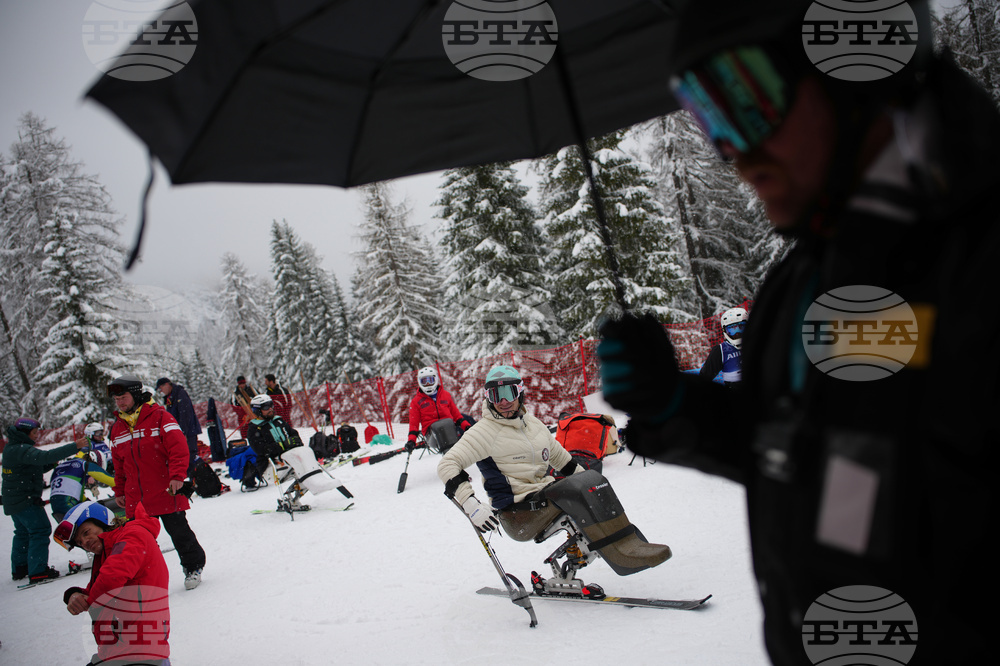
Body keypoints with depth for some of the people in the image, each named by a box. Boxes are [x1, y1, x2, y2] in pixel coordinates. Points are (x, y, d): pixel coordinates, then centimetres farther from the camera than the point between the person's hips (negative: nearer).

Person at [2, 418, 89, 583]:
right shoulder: (22, 450, -20)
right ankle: (38, 571, -10)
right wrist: (75, 446, -39)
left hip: (13, 499, 11)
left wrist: (51, 463, 0)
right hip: (25, 499, -11)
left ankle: (19, 569, 28)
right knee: (40, 530, -8)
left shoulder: (12, 448, 13)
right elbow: (45, 456, -36)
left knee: (23, 532, 20)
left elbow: (35, 468, 18)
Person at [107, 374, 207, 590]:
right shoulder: (118, 428, 12)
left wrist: (177, 476, -21)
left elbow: (178, 448, -13)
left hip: (166, 491, -5)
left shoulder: (159, 418, -8)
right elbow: (119, 464, 21)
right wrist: (119, 491, 21)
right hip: (136, 498, 5)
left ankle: (193, 567, 21)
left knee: (179, 532, 3)